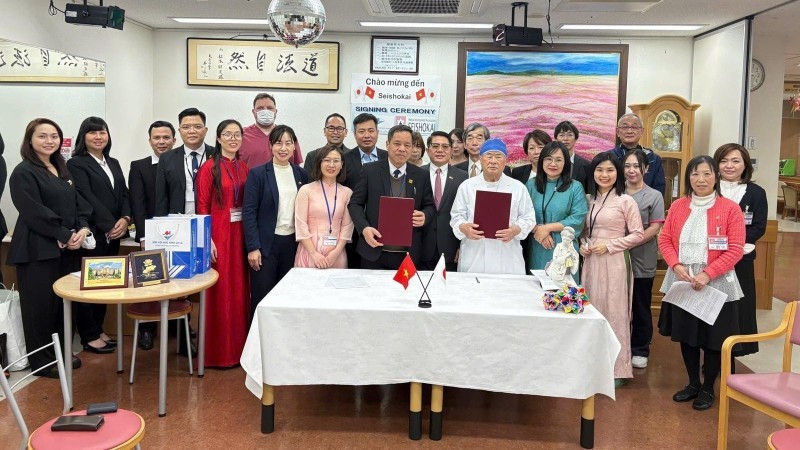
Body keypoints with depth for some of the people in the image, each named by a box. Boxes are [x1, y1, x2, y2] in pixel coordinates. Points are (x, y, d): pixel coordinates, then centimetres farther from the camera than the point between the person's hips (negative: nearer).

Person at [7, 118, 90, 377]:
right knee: (41, 305, 0)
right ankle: (41, 360, 12)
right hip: (39, 249, -7)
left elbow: (78, 202, 12)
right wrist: (66, 235, -17)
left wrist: (82, 228, -6)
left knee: (65, 301, 11)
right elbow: (34, 212, -17)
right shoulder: (23, 173, -8)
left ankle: (61, 352, 25)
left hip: (67, 248, 7)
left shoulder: (62, 170, 15)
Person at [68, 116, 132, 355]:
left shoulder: (113, 163, 16)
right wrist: (109, 225, -18)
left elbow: (124, 194, 10)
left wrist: (125, 219, -8)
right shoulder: (76, 164, -5)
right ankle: (90, 336, 10)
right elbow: (87, 198, -14)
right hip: (92, 233, -6)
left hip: (113, 234, 6)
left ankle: (98, 330, 21)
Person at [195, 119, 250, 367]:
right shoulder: (209, 167, -5)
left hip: (240, 234, 5)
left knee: (239, 288, 9)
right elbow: (202, 206, -8)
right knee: (219, 290, 0)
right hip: (218, 235, -5)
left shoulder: (243, 168, 11)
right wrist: (207, 240, -15)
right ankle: (217, 352, 11)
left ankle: (238, 347, 21)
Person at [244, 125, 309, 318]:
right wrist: (253, 247, -12)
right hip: (266, 243, -4)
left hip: (292, 242, 4)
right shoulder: (257, 173, -4)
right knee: (261, 295, 0)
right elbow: (249, 212, -7)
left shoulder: (301, 174, 8)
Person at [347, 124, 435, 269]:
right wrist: (364, 228, -15)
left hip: (408, 254, 1)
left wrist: (424, 216, -12)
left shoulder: (421, 176, 5)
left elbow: (430, 206, 11)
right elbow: (355, 203, 1)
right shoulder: (370, 170, 1)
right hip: (374, 252, -1)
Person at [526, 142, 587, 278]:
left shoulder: (575, 188, 3)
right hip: (536, 251, 2)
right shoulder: (530, 185, 9)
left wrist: (547, 228, -10)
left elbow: (578, 219, -6)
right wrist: (537, 229, -15)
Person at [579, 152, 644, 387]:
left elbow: (637, 235, -6)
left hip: (613, 263, -5)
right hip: (591, 261, 5)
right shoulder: (589, 200, 11)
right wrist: (583, 244, -1)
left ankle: (617, 369, 11)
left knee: (613, 312, 0)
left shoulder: (625, 201, -5)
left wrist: (609, 245, -13)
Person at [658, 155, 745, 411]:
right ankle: (693, 384, 31)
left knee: (713, 338, 6)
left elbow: (735, 250, -11)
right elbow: (665, 240, 5)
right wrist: (677, 266, -12)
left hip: (716, 285, -4)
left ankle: (708, 389, 25)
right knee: (686, 335, 13)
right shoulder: (678, 206, 6)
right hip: (682, 283, 4)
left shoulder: (730, 208, -7)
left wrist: (707, 274, -20)